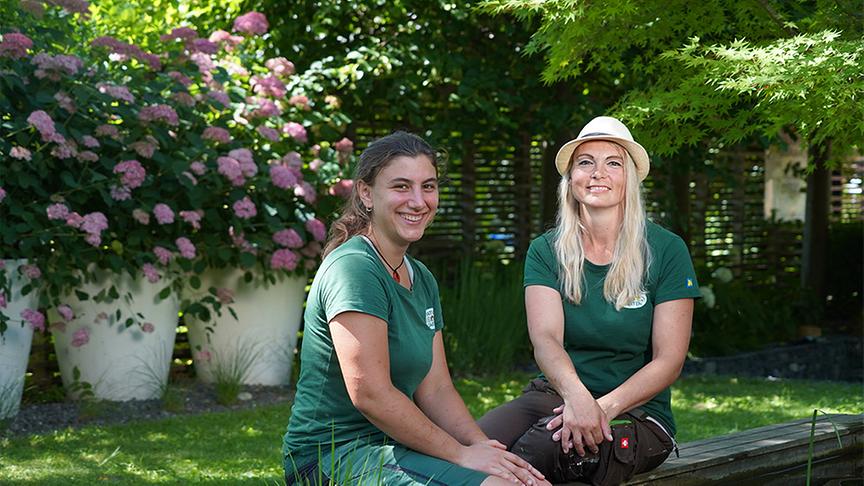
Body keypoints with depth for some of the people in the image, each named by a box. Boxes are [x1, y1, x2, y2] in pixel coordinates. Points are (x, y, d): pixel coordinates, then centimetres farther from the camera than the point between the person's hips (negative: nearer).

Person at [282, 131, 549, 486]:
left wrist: (485, 447, -7)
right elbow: (370, 394, -21)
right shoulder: (353, 268, -15)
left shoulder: (422, 279, 15)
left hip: (393, 446, 9)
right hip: (335, 456, -9)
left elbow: (435, 390, 11)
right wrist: (461, 454, -16)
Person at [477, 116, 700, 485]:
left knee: (536, 448, -34)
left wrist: (605, 407, -22)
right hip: (555, 394, 2)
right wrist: (576, 395, -32)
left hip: (635, 410, -2)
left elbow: (669, 360, -5)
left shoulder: (666, 252, 0)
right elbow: (545, 338, -9)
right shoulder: (546, 251, 7)